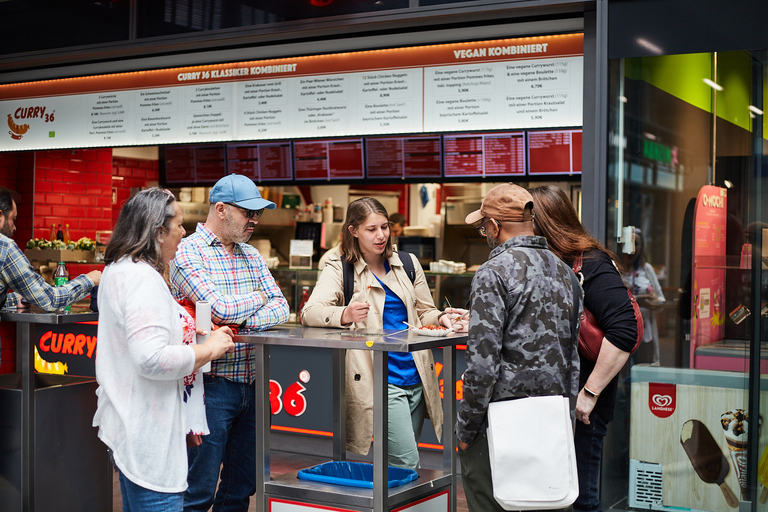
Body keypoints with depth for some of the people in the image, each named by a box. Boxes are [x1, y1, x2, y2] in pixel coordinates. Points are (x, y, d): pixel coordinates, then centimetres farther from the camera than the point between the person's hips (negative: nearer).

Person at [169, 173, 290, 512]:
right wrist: (257, 298, -1)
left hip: (252, 382, 7)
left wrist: (243, 321, -13)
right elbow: (221, 309, -20)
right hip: (212, 385, -7)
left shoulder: (251, 255, 14)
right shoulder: (188, 253, -9)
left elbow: (280, 307, 5)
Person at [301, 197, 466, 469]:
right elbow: (310, 313, -12)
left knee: (403, 461, 12)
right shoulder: (339, 271, 0)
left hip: (416, 376, 5)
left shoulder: (408, 264, 14)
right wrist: (344, 315, -33)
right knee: (406, 464, -14)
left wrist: (441, 318, -4)